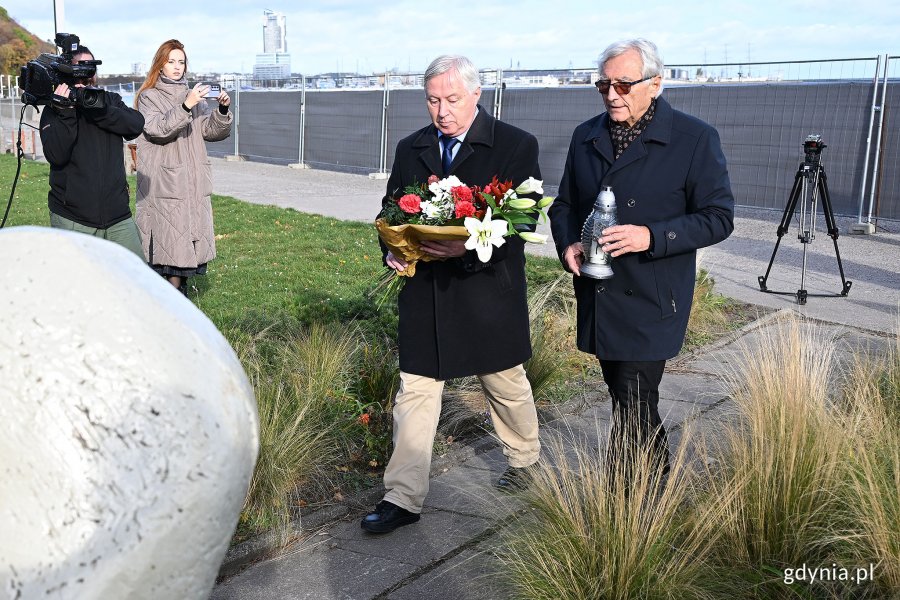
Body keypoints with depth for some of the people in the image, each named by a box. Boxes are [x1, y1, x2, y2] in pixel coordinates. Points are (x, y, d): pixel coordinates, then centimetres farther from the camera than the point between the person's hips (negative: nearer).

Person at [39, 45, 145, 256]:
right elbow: (56, 155, -12)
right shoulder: (53, 110, 3)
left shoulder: (111, 100, 12)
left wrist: (96, 107, -18)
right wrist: (65, 112, -20)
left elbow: (136, 125, -8)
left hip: (118, 216, 2)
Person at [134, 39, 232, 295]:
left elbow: (213, 131, 8)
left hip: (193, 184, 5)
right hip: (162, 185, -5)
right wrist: (186, 106, -25)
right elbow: (157, 130, -15)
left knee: (188, 242, 5)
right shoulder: (148, 97, 3)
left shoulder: (193, 96, 16)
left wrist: (223, 110, -11)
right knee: (168, 243, -6)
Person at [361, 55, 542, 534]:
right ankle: (403, 498, 12)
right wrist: (392, 251, -9)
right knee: (414, 392, 3)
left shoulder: (517, 146, -6)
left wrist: (471, 247, -29)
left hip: (489, 290, -3)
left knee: (507, 384, 18)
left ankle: (524, 458, 44)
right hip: (423, 292, 3)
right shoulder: (410, 150, 8)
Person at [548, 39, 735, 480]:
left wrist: (652, 237, -23)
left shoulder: (694, 138, -8)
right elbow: (564, 204, 17)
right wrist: (567, 244, -5)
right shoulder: (586, 136, 8)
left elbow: (718, 217, -8)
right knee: (625, 400, 17)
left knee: (633, 408, -7)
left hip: (651, 302, -6)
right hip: (597, 299, 6)